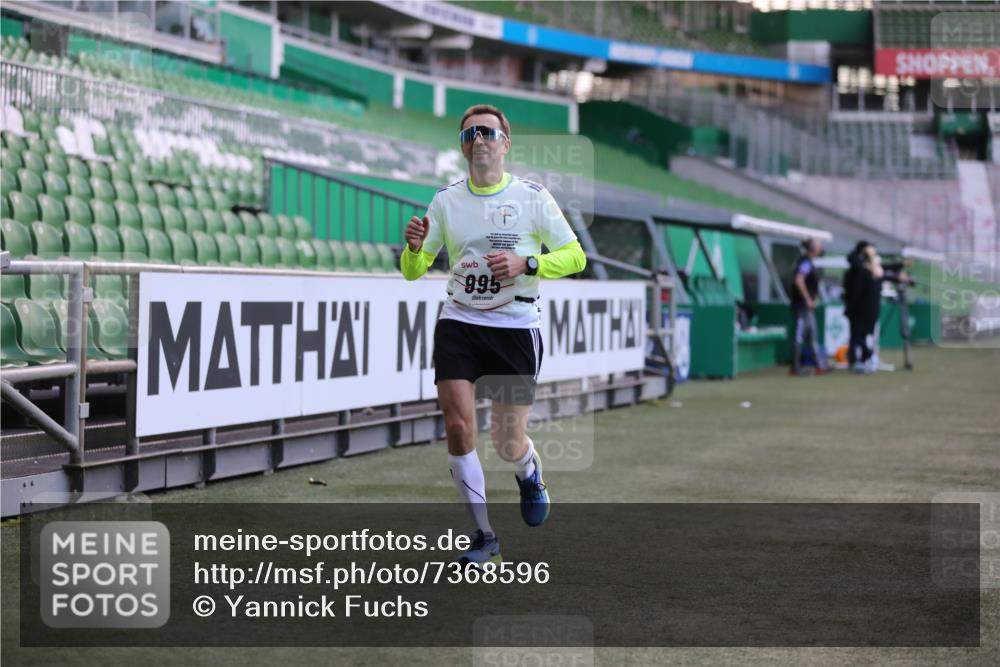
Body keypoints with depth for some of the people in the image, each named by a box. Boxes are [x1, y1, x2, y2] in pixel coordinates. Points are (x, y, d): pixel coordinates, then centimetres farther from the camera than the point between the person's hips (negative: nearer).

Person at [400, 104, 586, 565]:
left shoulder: (533, 197, -2)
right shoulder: (445, 200, 4)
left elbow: (575, 256, 0)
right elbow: (413, 271, 7)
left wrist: (526, 263, -16)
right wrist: (414, 248, -17)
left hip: (516, 328, -1)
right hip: (458, 324, 2)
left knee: (508, 442, 0)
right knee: (458, 425, -14)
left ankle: (529, 474, 39)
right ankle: (483, 535, 0)